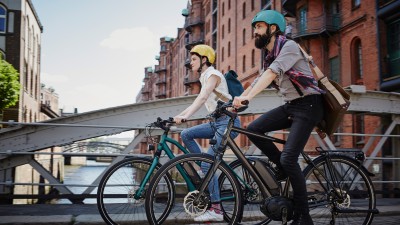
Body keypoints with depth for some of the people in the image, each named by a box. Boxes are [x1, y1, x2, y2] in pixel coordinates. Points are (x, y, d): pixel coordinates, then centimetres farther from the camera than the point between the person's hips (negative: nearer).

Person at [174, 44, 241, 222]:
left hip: (228, 122, -9)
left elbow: (202, 98, -25)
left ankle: (216, 210, -9)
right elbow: (198, 101, 18)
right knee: (186, 134, 0)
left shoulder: (213, 74, -10)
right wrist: (178, 115, 10)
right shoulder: (205, 77, 19)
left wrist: (185, 116, -36)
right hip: (217, 122, 9)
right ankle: (207, 174, 5)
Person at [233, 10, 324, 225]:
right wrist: (235, 101, 2)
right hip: (290, 105, 8)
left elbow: (272, 73, -30)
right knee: (253, 129, -8)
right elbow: (258, 80, 13)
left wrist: (247, 97, -40)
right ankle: (283, 167, 10)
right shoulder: (269, 56, 12)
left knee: (288, 158, -16)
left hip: (308, 105, -8)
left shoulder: (289, 46, -15)